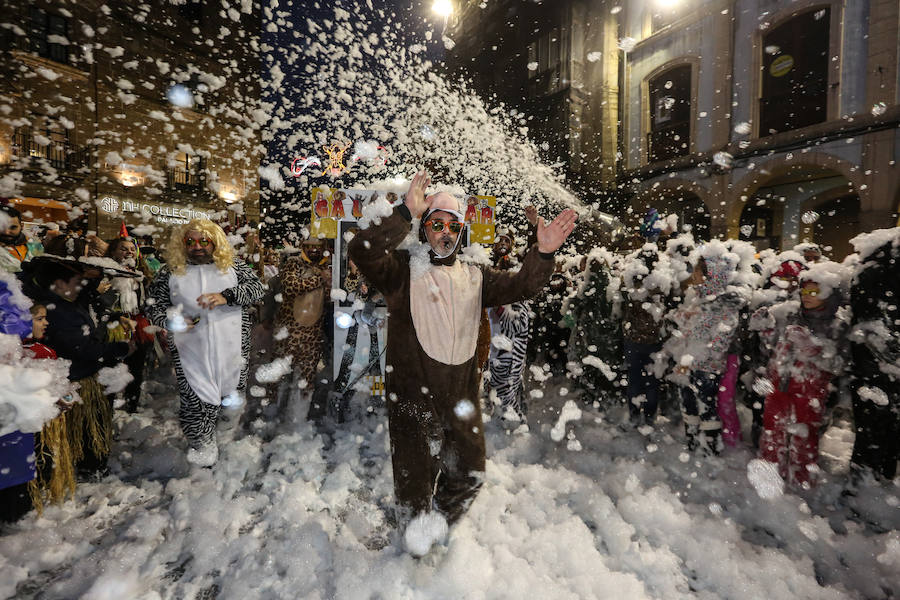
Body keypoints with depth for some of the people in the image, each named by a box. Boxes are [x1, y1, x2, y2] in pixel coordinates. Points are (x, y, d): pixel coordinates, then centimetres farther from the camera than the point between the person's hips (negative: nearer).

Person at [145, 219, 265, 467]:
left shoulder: (232, 267, 4)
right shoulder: (170, 273, 8)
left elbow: (257, 288, -8)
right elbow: (153, 305, 11)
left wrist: (226, 296, -23)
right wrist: (170, 320, -10)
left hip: (231, 351, 0)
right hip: (191, 352, 1)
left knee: (233, 398, 12)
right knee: (194, 401, 3)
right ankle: (202, 446, 26)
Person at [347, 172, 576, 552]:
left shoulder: (474, 276, 10)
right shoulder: (402, 270, -4)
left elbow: (519, 285, 0)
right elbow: (362, 252, -21)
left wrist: (542, 253, -17)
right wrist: (405, 214, -26)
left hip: (461, 399, 5)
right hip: (413, 398, -4)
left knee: (468, 477, 21)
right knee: (416, 485, 16)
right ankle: (418, 544, 50)